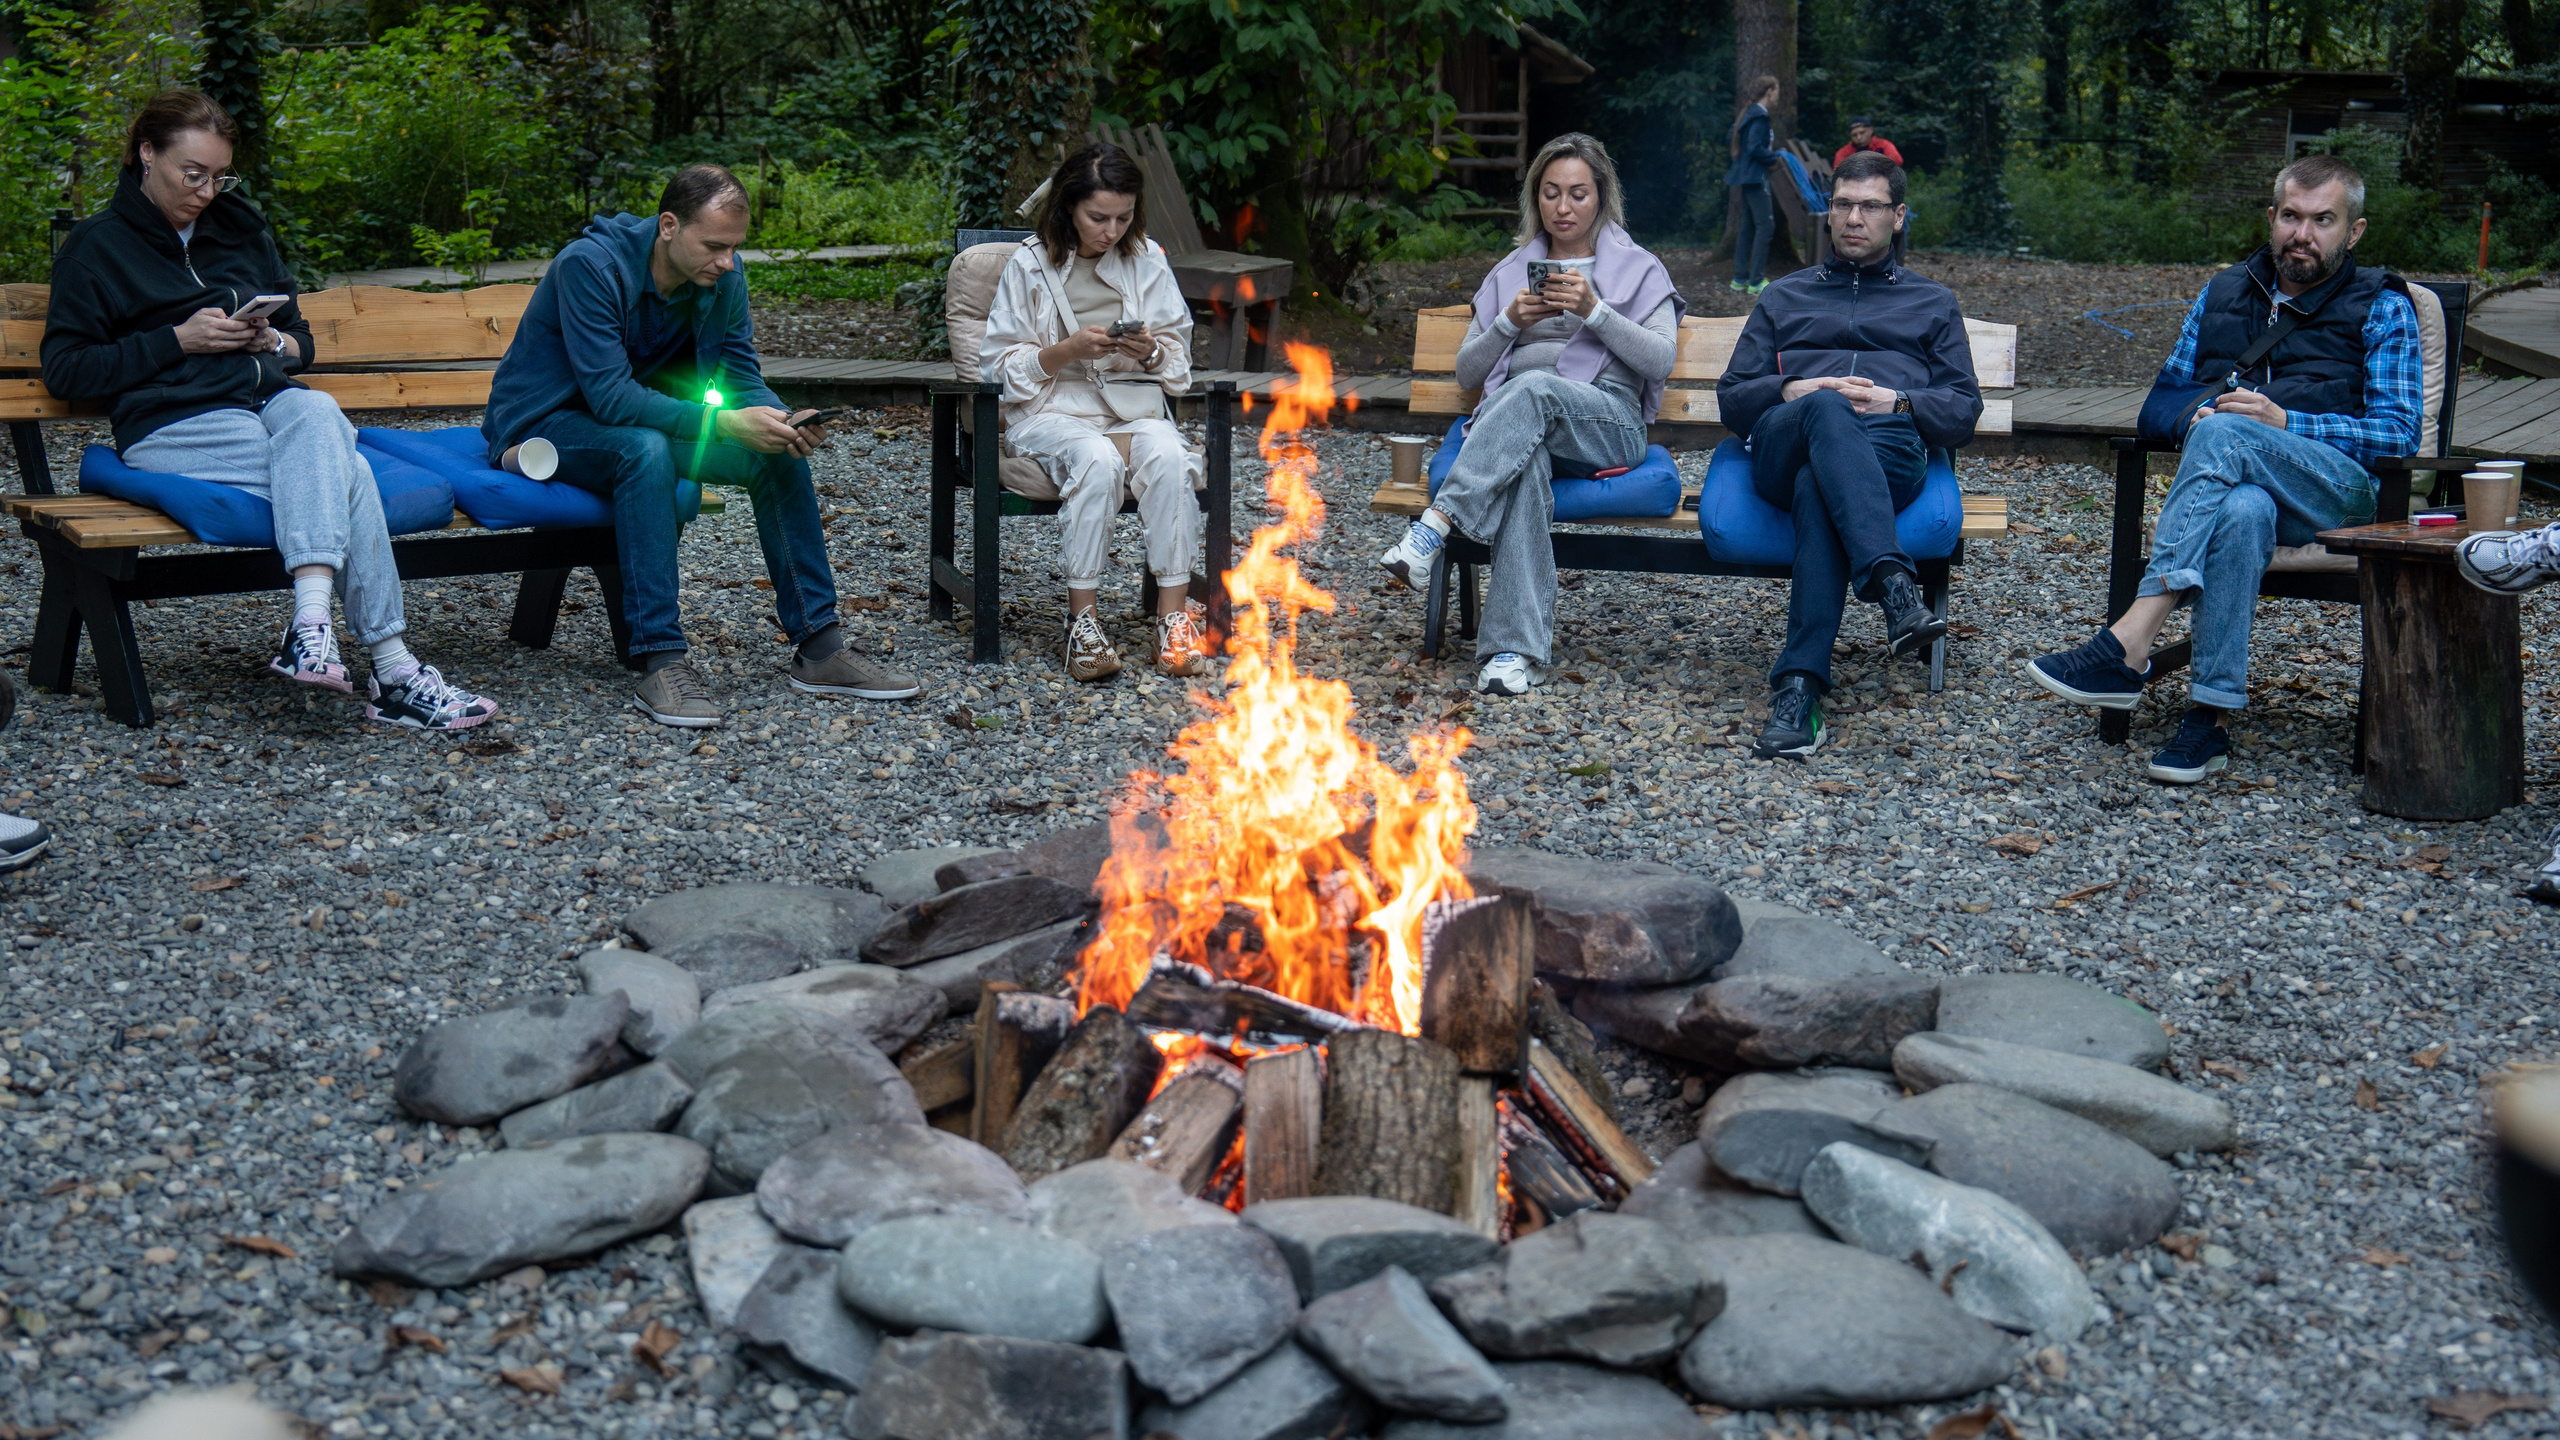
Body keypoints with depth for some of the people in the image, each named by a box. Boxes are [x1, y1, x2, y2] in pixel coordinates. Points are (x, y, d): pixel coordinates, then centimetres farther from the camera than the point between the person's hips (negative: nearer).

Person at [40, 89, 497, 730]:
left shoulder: (241, 231, 25)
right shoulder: (97, 246, 9)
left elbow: (301, 341, 29)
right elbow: (63, 369, 0)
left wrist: (274, 341, 4)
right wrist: (177, 340, -9)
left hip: (269, 401, 4)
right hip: (173, 423, -4)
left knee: (314, 412, -37)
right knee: (341, 472, -32)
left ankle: (310, 624, -48)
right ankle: (392, 672, -40)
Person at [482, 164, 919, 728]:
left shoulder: (723, 278, -7)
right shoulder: (591, 264, -27)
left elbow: (744, 379, -3)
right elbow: (609, 395, -32)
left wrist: (785, 420, -26)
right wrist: (724, 422, -39)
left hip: (643, 420, 7)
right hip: (545, 423, -6)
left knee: (778, 450, -12)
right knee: (646, 449, -38)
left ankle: (819, 646, -9)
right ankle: (661, 660, -38)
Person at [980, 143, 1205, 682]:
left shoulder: (1147, 260, 9)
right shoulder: (1030, 265, 0)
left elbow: (1178, 360, 13)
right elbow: (1003, 364, -1)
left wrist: (1150, 351, -11)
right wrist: (1070, 349, -17)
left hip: (1134, 405, 3)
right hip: (1052, 409, -3)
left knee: (1167, 455, -32)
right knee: (1099, 460, -36)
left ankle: (1173, 614, -31)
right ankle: (1083, 617, -30)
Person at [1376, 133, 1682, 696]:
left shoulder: (1639, 269, 17)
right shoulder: (1511, 272, 25)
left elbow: (1660, 360, 1)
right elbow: (1467, 373, 18)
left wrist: (1594, 310, -11)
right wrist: (1510, 322, 0)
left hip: (1609, 423, -1)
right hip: (1513, 422, 2)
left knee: (1533, 387, -37)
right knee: (1523, 464, -38)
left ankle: (1435, 525, -47)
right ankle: (1517, 648, -48)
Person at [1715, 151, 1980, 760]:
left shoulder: (1933, 303, 32)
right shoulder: (1784, 297, 35)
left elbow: (1964, 410, 19)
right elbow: (1731, 398, 23)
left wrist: (1899, 402, -2)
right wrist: (1789, 391, 0)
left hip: (1890, 448, -1)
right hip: (1782, 448, 1)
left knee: (1817, 487, -39)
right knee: (1827, 413, -39)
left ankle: (1799, 685, -52)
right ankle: (1894, 586, -58)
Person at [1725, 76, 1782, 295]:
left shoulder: (1747, 113, 13)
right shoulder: (1759, 116, -15)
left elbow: (1729, 140, 20)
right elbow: (1755, 148, -24)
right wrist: (1774, 158, -9)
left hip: (1744, 176, 10)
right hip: (1755, 176, -10)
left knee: (1746, 226, 13)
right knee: (1764, 226, -9)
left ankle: (1740, 279, 16)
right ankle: (1756, 281, -11)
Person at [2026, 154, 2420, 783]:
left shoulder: (2381, 306, 12)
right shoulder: (2224, 292, 23)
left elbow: (2398, 434, 0)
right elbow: (2159, 405, 20)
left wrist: (2282, 422, -14)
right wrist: (2196, 412, -5)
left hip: (2341, 490, -2)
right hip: (2233, 479, 2)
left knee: (2223, 433, -36)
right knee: (2243, 509, -39)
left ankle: (2128, 646, -46)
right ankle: (2209, 718, -44)